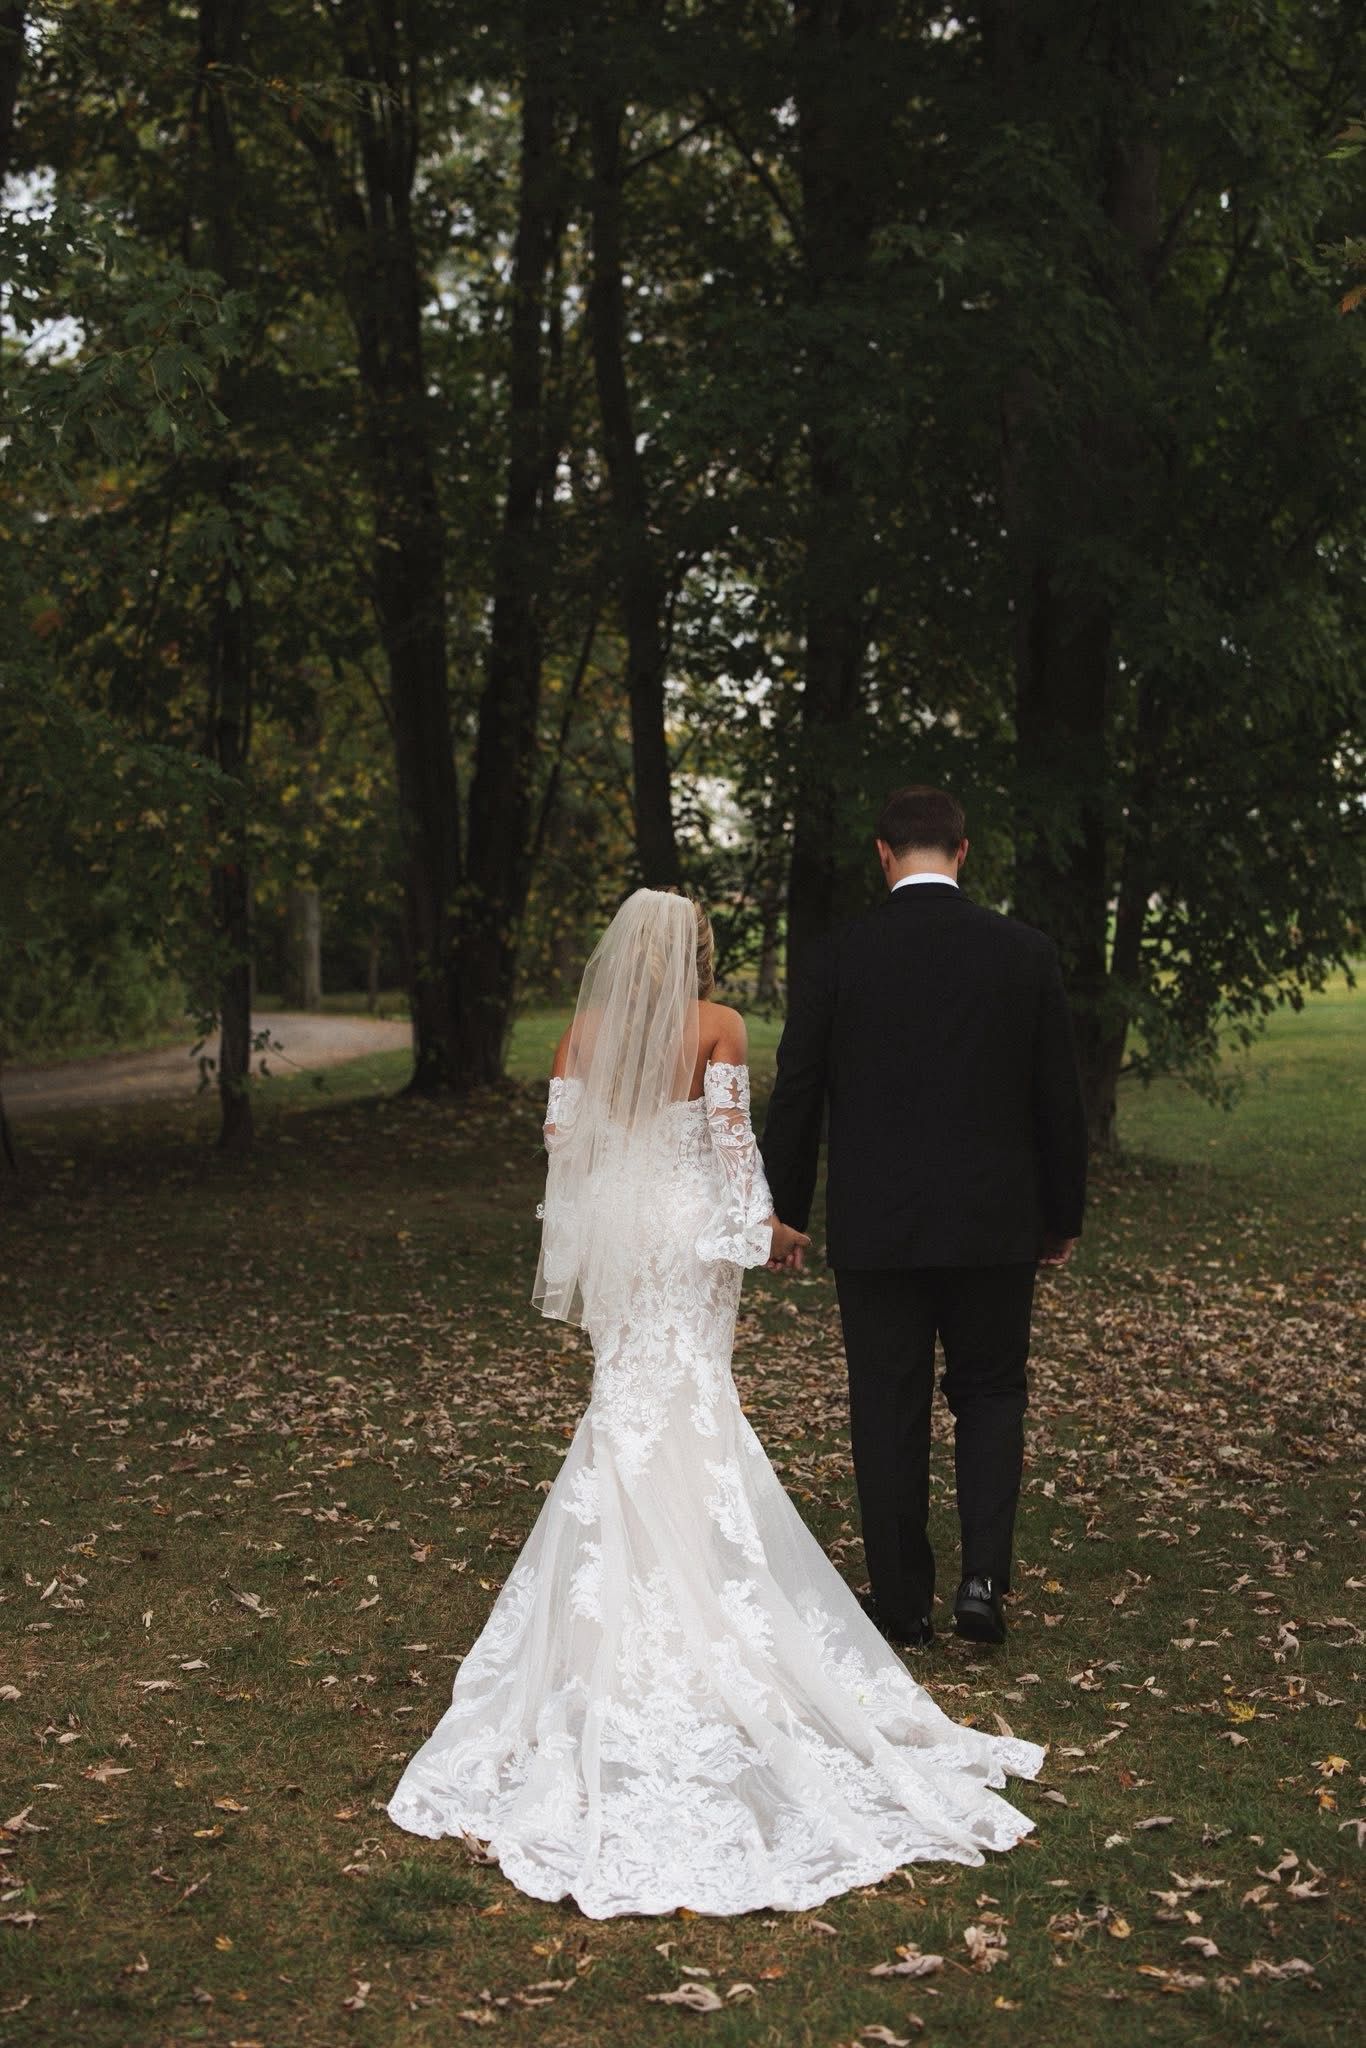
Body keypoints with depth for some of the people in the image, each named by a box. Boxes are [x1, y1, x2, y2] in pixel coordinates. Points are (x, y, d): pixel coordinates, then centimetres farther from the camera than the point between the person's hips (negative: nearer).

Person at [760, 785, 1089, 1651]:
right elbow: (1060, 1099, 1)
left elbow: (795, 1097, -1)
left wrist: (784, 1214, 10)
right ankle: (985, 1575, 3)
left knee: (888, 1414, 9)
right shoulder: (1027, 953, -3)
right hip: (995, 1223, 1)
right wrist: (1063, 1217, 13)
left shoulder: (839, 956, -5)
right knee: (991, 1393, 17)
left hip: (875, 1225, -1)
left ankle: (904, 1602, 17)